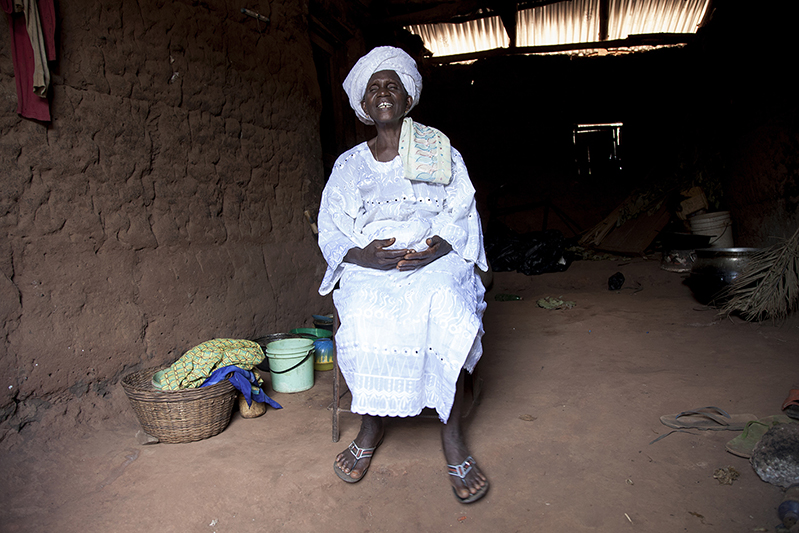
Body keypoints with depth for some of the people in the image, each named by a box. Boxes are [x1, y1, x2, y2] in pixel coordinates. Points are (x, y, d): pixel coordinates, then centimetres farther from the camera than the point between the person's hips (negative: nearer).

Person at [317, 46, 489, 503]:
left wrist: (437, 247, -16)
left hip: (434, 260, -1)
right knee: (365, 318, -31)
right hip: (369, 267, 1)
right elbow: (331, 230, 8)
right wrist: (363, 255, -14)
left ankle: (453, 436, -16)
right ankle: (371, 427, -7)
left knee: (446, 312, -33)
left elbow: (463, 216, 6)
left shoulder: (443, 153, 13)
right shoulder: (349, 166, 15)